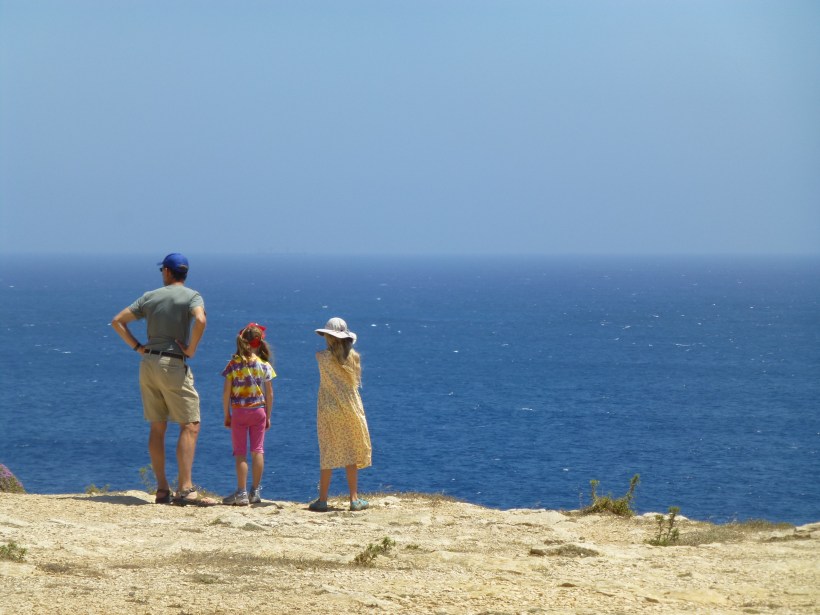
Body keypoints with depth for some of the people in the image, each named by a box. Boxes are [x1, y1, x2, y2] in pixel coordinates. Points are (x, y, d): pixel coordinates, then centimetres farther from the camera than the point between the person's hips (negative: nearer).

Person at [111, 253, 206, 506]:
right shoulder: (192, 296, -3)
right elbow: (200, 320, -24)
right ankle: (185, 488, -14)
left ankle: (162, 489, 9)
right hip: (174, 364, -5)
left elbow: (117, 321, 11)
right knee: (190, 426, -4)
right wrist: (191, 350, -12)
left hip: (148, 362, 5)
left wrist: (137, 347, 11)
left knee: (157, 427, 10)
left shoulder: (150, 297, 11)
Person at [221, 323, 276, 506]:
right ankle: (255, 491, 10)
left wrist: (227, 415, 4)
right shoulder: (264, 365, -3)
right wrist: (268, 416, 10)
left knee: (240, 453, 2)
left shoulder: (234, 364, -5)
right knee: (258, 450, 8)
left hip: (238, 412, -1)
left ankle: (241, 493, -2)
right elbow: (269, 394, 0)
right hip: (258, 411, 1)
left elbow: (226, 392, -5)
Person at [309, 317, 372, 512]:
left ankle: (322, 500, 3)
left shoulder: (322, 357, -10)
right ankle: (354, 499, 8)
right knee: (351, 454, 8)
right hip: (350, 409, 2)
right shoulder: (354, 357, -4)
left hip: (328, 410, -1)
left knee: (327, 454, 3)